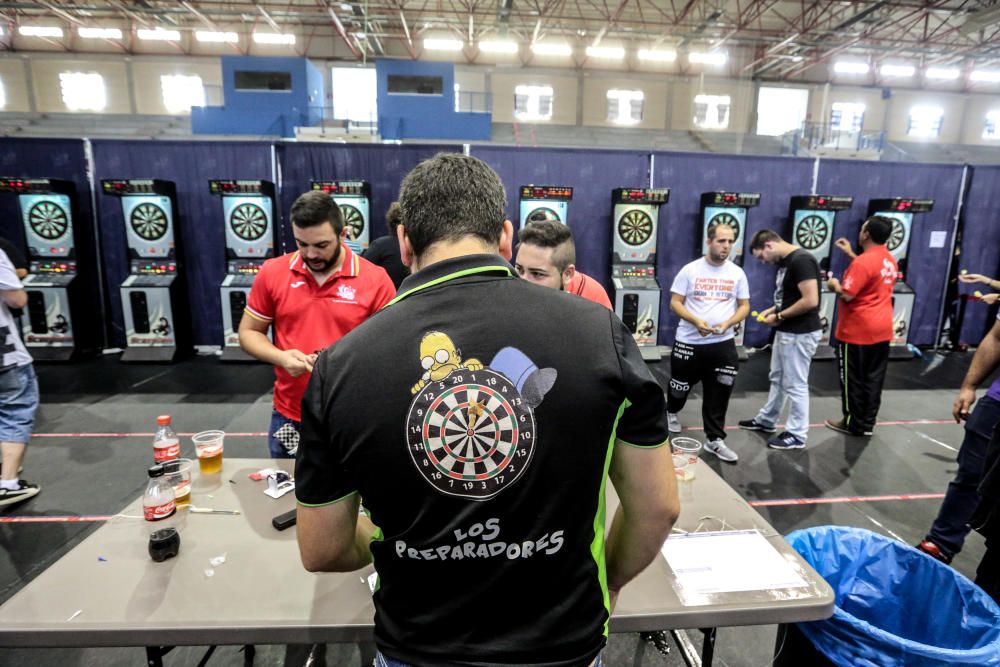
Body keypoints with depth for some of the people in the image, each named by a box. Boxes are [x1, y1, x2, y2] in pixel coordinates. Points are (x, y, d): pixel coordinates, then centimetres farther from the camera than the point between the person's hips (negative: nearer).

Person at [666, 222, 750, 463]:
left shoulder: (737, 273, 3)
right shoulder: (690, 270, -5)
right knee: (681, 386, 15)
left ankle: (715, 439, 12)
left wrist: (727, 324, -14)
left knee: (719, 393, 0)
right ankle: (671, 412, 47)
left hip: (723, 343, 1)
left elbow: (744, 306, 6)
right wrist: (696, 321, -21)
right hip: (689, 341, -1)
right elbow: (675, 302, -5)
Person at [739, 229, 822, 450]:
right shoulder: (784, 262, 10)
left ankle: (797, 435, 14)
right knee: (777, 379, 21)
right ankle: (766, 420, 35)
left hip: (801, 334, -10)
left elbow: (810, 301, -26)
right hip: (785, 332, 10)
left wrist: (779, 316, -17)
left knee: (795, 385, 1)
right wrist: (772, 310, 6)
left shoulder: (801, 260, -21)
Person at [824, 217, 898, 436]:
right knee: (873, 378, 12)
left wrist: (834, 285, -1)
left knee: (852, 379, 4)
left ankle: (853, 424, 13)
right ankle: (867, 423, 20)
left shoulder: (863, 262, -20)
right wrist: (850, 254, 24)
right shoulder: (890, 261, 9)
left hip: (857, 331, -8)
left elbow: (846, 295, -22)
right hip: (881, 329, 8)